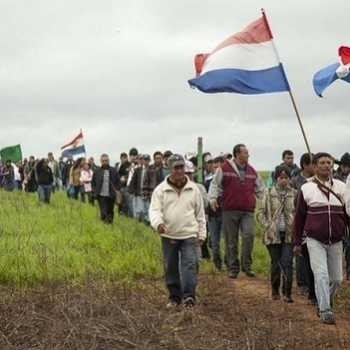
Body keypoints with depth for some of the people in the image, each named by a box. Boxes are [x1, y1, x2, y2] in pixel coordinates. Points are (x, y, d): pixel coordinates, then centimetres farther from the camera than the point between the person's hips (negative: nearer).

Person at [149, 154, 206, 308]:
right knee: (170, 268, 8)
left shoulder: (193, 189, 4)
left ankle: (189, 296, -19)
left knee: (189, 264, -13)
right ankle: (174, 297, 20)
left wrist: (201, 234, 9)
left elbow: (200, 213, 10)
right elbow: (154, 210, -9)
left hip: (189, 235, 0)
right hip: (168, 236, 0)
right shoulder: (161, 189, -2)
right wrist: (158, 223, -30)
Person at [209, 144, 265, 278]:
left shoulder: (251, 171, 14)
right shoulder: (225, 168, -1)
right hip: (230, 210, -2)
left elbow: (259, 188, 23)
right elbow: (215, 184, -1)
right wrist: (213, 198, -13)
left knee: (249, 234, -17)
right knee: (231, 241, 3)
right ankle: (233, 268, 14)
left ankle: (246, 265, -5)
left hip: (247, 211, 3)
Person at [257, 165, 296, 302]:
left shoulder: (294, 194, 4)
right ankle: (275, 290, 24)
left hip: (289, 234, 0)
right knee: (275, 263, 7)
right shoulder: (268, 193, 2)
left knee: (287, 262, -9)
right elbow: (260, 213, 1)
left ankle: (287, 293, -6)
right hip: (273, 234, 0)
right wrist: (268, 227, -8)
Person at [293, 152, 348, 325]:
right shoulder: (307, 188, 0)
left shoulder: (341, 187, 6)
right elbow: (299, 216, 5)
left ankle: (326, 302, 34)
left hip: (336, 241, 3)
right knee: (321, 275, -14)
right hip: (315, 241, -3)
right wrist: (297, 242, 8)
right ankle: (325, 311, -12)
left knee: (336, 278, 9)